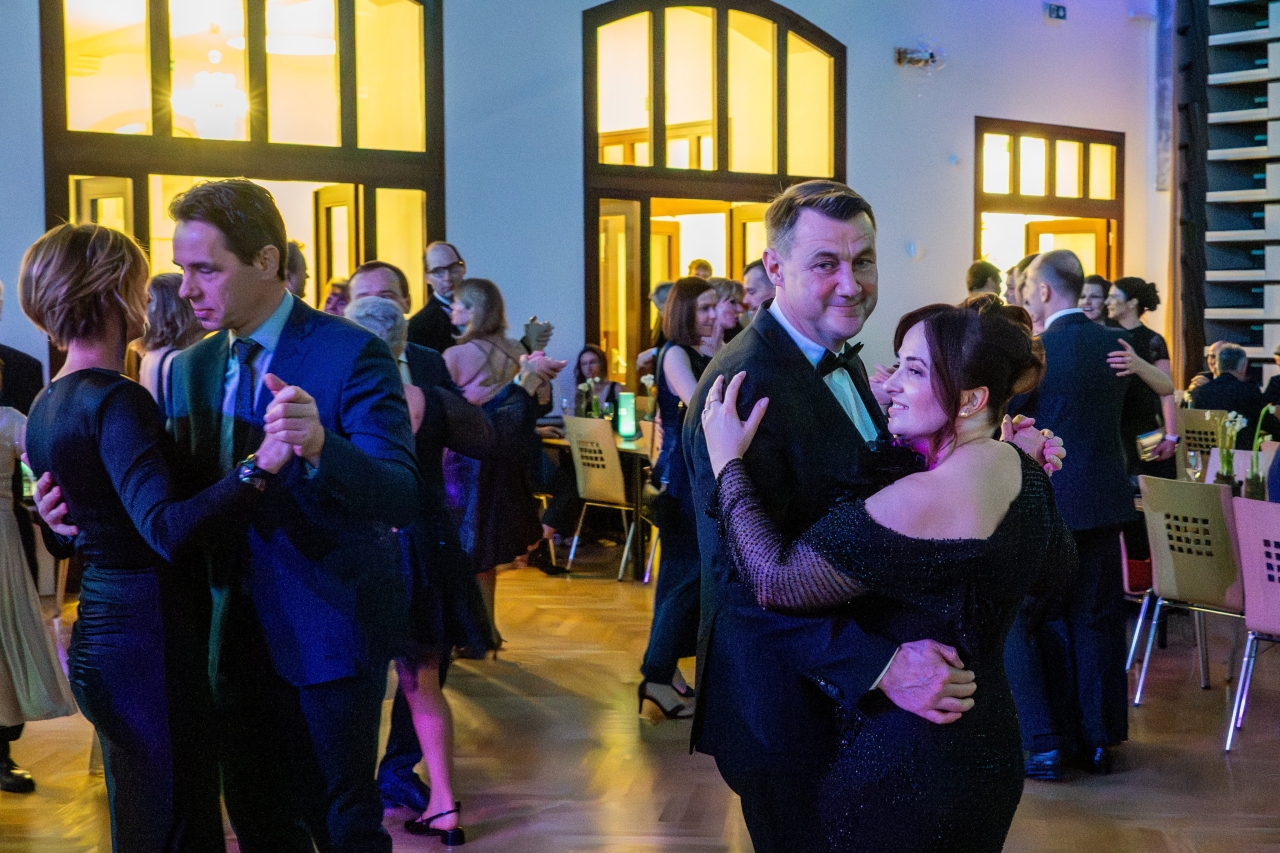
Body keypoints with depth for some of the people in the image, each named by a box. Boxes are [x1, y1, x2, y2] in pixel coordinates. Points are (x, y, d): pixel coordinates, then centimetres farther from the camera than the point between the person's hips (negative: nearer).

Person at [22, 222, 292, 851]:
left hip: (98, 629, 10)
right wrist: (260, 465, -40)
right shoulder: (117, 401, -19)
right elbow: (169, 530, -33)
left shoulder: (46, 406, 10)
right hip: (151, 640, -10)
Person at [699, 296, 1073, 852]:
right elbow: (1055, 573, 19)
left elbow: (774, 578, -25)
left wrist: (726, 461, -16)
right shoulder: (1023, 472, -1)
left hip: (904, 763, -9)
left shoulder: (920, 502, -28)